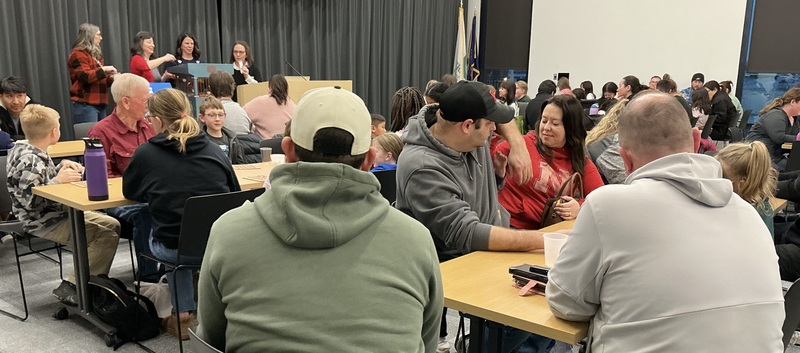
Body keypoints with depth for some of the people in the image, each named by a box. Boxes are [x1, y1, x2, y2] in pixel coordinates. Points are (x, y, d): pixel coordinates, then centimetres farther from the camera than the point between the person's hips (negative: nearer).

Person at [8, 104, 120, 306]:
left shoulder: (23, 150, 8)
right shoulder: (30, 161, -22)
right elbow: (29, 200, -27)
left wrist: (61, 168, 7)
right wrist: (58, 180, -24)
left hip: (50, 213, 11)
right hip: (44, 223, -11)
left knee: (110, 224, 15)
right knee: (108, 232, -20)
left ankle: (95, 279, 14)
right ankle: (72, 288, -13)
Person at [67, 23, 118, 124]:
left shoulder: (95, 54, 21)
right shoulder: (78, 54, -6)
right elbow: (86, 77, -19)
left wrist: (111, 78, 9)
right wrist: (104, 69, -14)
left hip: (99, 104, 9)